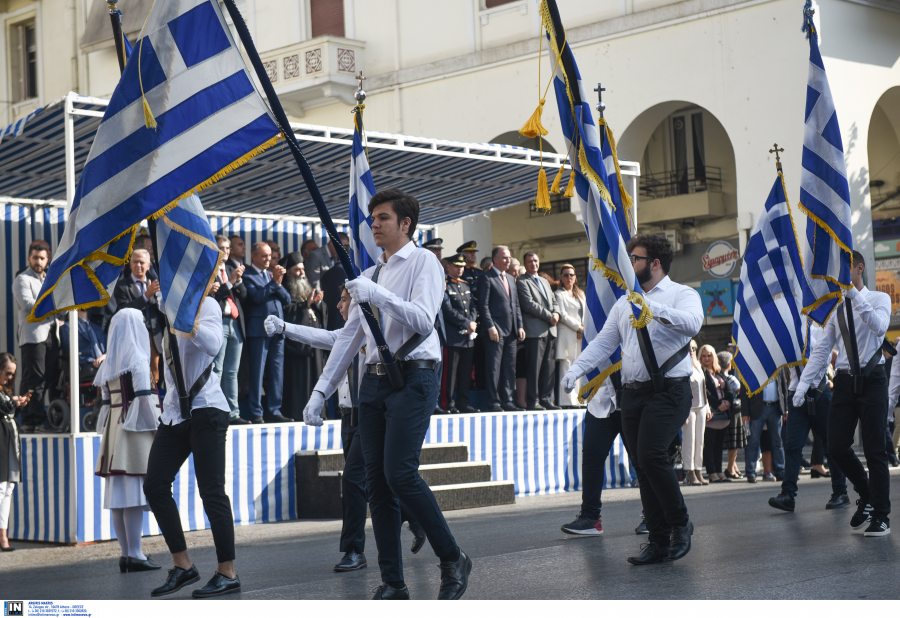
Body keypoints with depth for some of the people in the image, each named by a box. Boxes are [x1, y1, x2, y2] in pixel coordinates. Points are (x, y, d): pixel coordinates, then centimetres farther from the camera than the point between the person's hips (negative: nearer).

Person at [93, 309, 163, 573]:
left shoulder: (108, 364, 14)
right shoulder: (138, 359, -8)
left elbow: (106, 402, 14)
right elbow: (144, 398, -14)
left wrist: (108, 434, 17)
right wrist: (157, 429, -10)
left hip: (114, 431, 8)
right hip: (136, 431, -8)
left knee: (119, 494, 6)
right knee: (134, 492, -9)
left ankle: (125, 553, 9)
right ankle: (134, 554, -11)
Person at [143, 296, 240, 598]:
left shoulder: (206, 305, -6)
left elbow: (212, 345, -23)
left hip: (205, 408, -7)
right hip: (174, 411, 7)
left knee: (211, 491, -6)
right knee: (154, 485, 0)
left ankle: (227, 573, 1)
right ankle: (183, 565, 9)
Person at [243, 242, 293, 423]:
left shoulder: (272, 274, 20)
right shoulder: (247, 275, -1)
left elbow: (287, 299, 13)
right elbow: (257, 297, -15)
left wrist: (279, 284, -4)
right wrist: (274, 282, -13)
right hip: (259, 329, -6)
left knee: (277, 372, 6)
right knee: (257, 372, -4)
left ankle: (274, 411, 12)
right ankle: (256, 413, -1)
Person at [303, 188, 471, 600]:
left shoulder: (423, 262, -1)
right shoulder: (370, 275, 20)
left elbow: (424, 320, -15)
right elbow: (350, 336, 21)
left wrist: (379, 296, -26)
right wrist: (321, 391, 15)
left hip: (412, 378, -7)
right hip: (374, 381, 7)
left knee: (400, 473, -18)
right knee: (376, 481, 2)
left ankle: (453, 560, 0)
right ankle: (393, 584, 7)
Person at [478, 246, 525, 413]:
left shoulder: (510, 279, 20)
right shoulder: (487, 278, -4)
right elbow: (483, 305, -9)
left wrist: (519, 326, 11)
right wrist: (490, 327, -16)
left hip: (511, 330, 7)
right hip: (495, 330, -7)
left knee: (509, 367, 8)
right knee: (494, 368, -4)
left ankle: (507, 401, 14)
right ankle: (494, 402, -1)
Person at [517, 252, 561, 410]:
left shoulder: (545, 282, 25)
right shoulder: (522, 282, -1)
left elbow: (554, 301, 21)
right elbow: (528, 304, -11)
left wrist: (556, 313, -1)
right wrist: (549, 316, -12)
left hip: (550, 330, 7)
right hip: (535, 330, -7)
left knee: (549, 367, 6)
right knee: (534, 367, -8)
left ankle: (546, 399, 11)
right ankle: (532, 401, -5)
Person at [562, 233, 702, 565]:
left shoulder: (682, 294, 0)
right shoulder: (624, 303, 20)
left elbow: (692, 323, -21)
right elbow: (603, 341, 16)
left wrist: (653, 308, -33)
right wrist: (576, 369, 1)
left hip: (668, 390, -7)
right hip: (632, 392, 7)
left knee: (651, 454, -22)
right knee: (642, 465, 4)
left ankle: (680, 524, -2)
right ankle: (659, 541, 11)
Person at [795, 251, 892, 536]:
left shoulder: (879, 299, 3)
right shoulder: (835, 308, 13)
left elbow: (879, 327, -19)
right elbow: (821, 350, 10)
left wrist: (855, 296, -22)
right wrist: (803, 384, 1)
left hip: (872, 380, -4)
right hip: (845, 381, 4)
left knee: (874, 449, -3)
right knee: (836, 447, -2)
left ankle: (880, 516, 6)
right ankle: (866, 496, 23)